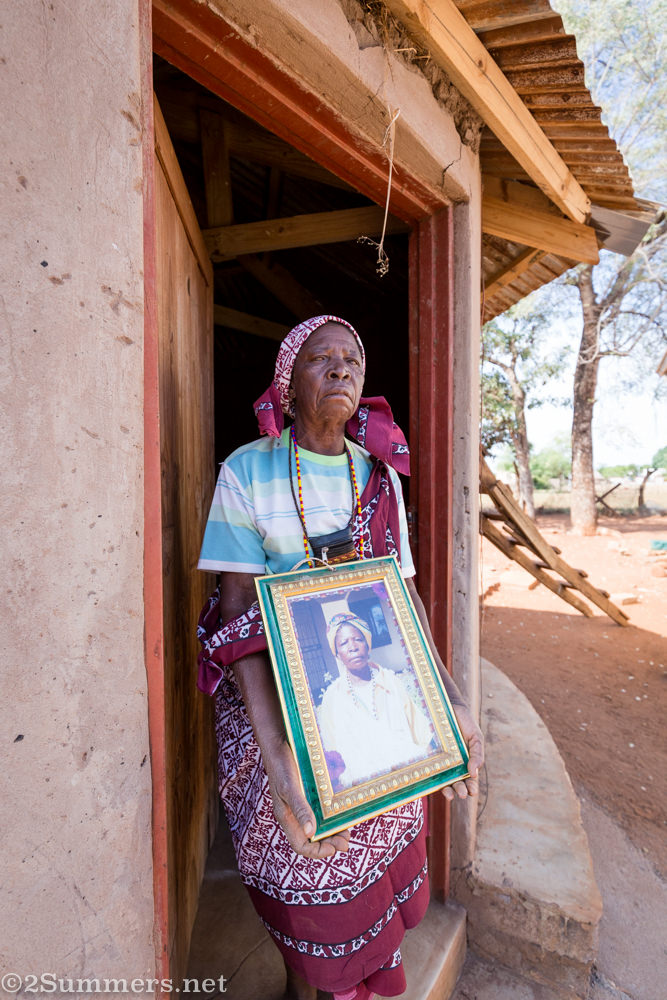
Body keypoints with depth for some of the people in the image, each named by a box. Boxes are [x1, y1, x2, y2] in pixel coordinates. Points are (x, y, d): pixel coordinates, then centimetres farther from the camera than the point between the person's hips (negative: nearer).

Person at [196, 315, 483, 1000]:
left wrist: (449, 703, -8)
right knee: (297, 868, 14)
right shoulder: (247, 470, -11)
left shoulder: (380, 474, 1)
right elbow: (238, 609, -17)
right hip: (275, 702, -3)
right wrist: (278, 758, -27)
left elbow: (403, 593, 2)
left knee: (370, 856, 20)